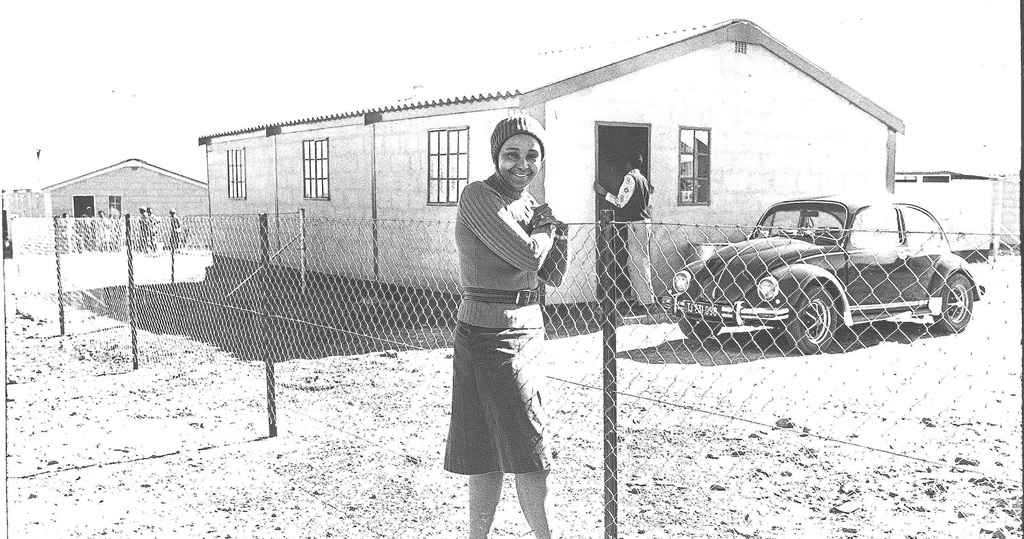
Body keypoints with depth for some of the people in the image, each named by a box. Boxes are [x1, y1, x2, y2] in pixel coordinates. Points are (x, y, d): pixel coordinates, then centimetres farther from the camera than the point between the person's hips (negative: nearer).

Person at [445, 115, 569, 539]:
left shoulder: (526, 201, 12)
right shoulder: (478, 196, -12)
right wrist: (546, 227, -3)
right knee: (529, 453, -3)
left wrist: (556, 225, -1)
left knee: (490, 452, 14)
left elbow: (553, 276, 10)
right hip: (490, 334, -8)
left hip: (527, 330, 8)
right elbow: (527, 255, -22)